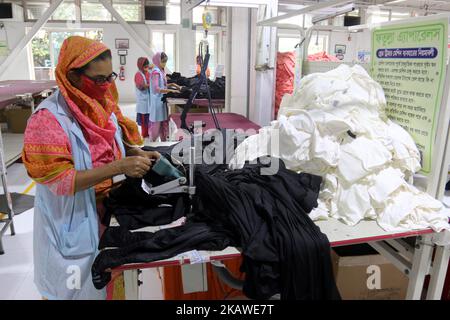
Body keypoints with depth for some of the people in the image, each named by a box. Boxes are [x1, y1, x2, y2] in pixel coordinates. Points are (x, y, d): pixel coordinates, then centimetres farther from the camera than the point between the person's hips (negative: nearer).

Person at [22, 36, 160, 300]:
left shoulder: (104, 104, -1)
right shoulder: (49, 118, -22)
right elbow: (59, 180, -25)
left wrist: (138, 154, -9)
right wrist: (118, 167, -31)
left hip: (109, 211, 6)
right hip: (73, 224, -5)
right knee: (81, 286, 15)